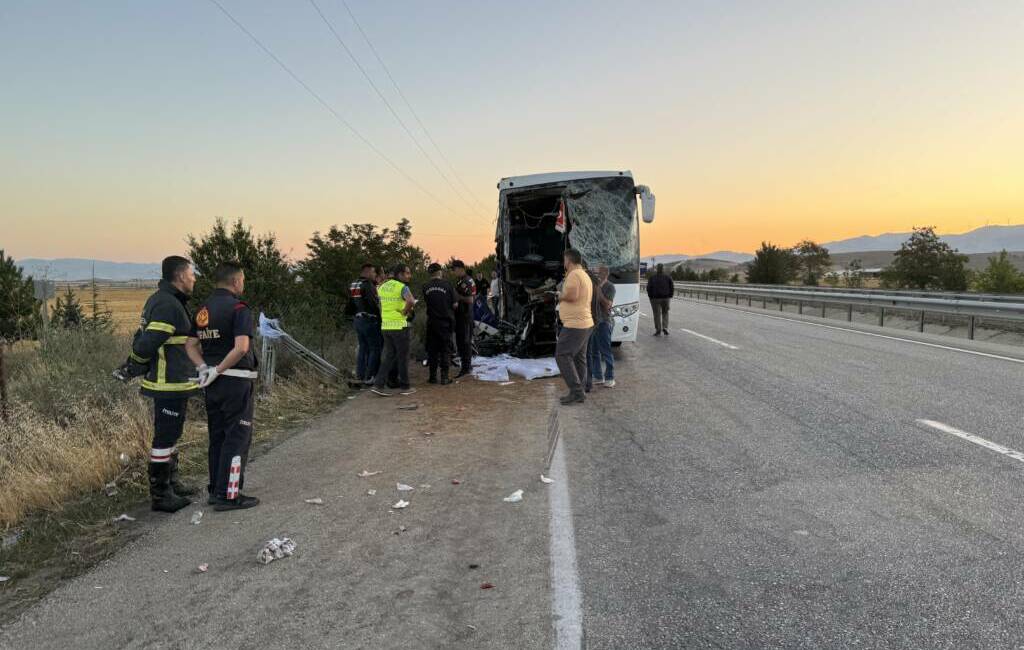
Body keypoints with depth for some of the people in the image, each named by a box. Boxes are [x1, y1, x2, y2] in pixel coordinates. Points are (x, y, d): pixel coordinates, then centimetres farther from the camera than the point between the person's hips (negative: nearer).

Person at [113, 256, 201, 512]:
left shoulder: (159, 300, 14)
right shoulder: (167, 305, -20)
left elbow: (142, 337, 16)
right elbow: (147, 344, -23)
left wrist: (131, 367, 14)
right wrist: (131, 370, -8)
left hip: (171, 384, 11)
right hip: (170, 385, -11)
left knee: (170, 435, 21)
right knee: (164, 438, -2)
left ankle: (171, 482, 35)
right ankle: (160, 495, 8)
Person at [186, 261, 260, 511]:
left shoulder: (203, 309, 11)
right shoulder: (239, 308, -15)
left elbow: (190, 345, 11)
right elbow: (241, 347, -27)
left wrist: (204, 367, -1)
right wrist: (218, 370, -18)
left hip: (214, 383, 8)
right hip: (236, 381, -8)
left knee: (217, 436, 16)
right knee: (237, 438, 0)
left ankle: (215, 490, 23)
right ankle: (228, 495, 2)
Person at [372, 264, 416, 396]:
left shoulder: (383, 286, 11)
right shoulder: (403, 287, -12)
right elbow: (411, 302, -30)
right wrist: (406, 311, -14)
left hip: (385, 326, 6)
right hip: (399, 326, -6)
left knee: (389, 356, 13)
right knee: (403, 357, 6)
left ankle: (378, 384, 4)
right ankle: (404, 386, 15)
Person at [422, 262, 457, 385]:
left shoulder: (425, 287, 0)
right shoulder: (447, 284, -10)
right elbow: (454, 304, -8)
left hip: (432, 322, 3)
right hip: (446, 321, -3)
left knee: (432, 349, 10)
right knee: (445, 349, 4)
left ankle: (433, 376, 13)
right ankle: (444, 377, 4)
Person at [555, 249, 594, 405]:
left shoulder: (574, 275, -14)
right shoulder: (585, 276, 17)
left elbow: (572, 295, -27)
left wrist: (561, 296, -9)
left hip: (574, 325, -10)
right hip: (585, 323, 10)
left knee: (562, 356, -8)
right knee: (579, 358, 11)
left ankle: (576, 391, -11)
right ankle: (578, 393, 13)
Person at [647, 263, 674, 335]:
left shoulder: (652, 277, -3)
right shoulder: (667, 277, 1)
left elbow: (649, 288, -6)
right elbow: (672, 287, 1)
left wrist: (651, 297, 4)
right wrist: (670, 296, 10)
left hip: (655, 298, -1)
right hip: (665, 298, 2)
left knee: (657, 314, 4)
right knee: (665, 313, 16)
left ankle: (658, 331, 4)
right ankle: (665, 327, 1)